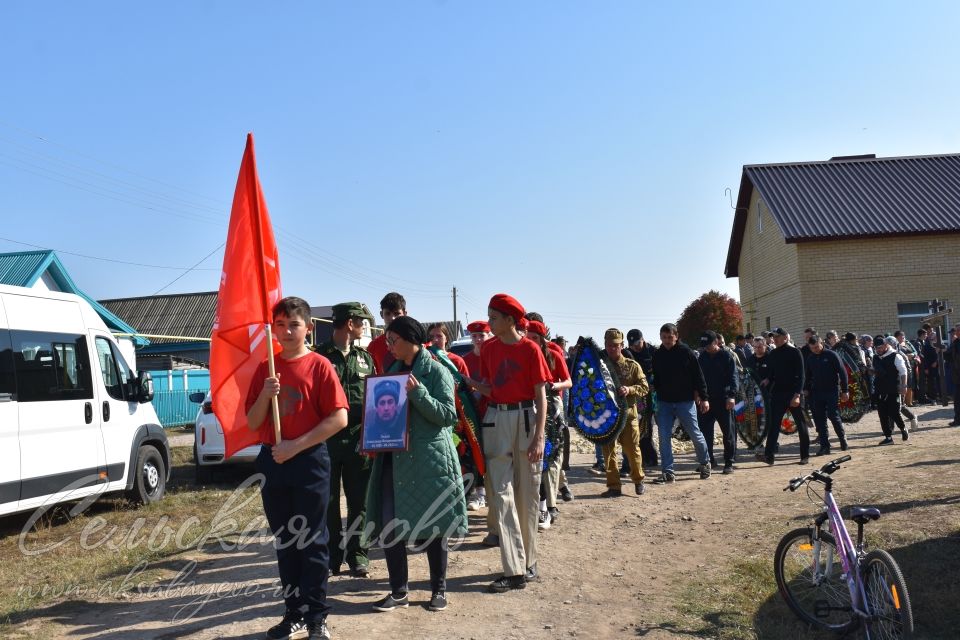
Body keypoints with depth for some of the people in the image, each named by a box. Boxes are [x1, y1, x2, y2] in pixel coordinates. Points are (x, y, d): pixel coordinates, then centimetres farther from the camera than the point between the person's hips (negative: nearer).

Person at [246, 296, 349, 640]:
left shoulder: (319, 366, -6)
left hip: (309, 462, -5)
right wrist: (265, 395, -12)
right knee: (285, 541, 13)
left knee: (311, 541, 2)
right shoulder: (265, 369, 8)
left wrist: (296, 445, -16)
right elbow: (252, 423, 7)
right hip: (272, 461, 5)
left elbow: (339, 418, -13)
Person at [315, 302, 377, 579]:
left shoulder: (365, 358, 12)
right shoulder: (319, 356, -3)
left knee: (358, 502, 8)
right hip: (326, 440, -3)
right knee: (328, 503, 6)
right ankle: (332, 556, 18)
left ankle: (357, 555, 20)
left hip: (359, 441, 3)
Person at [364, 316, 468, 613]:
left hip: (428, 460, -5)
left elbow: (448, 415, -12)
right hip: (395, 457, 6)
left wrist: (417, 393, -22)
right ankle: (399, 591, 13)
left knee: (432, 527, 4)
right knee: (389, 526, 1)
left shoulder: (436, 371, -5)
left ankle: (438, 589, 20)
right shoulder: (393, 371, 13)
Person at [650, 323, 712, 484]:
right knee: (664, 437, -2)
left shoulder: (686, 352, -7)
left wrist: (703, 398, -7)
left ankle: (704, 463, 30)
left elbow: (698, 376, -5)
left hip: (685, 401, -3)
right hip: (664, 402, 3)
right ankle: (667, 472, 4)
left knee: (695, 434, 7)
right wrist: (655, 389, -1)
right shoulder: (657, 355, 4)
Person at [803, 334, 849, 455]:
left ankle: (842, 438, 16)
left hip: (832, 392, -4)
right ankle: (824, 445, 7)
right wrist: (805, 389, 8)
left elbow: (842, 372, -6)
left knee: (834, 416, -8)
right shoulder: (810, 358, 8)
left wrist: (845, 390, -8)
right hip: (816, 393, 5)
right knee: (819, 419, 2)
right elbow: (807, 376, 18)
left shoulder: (831, 355, -6)